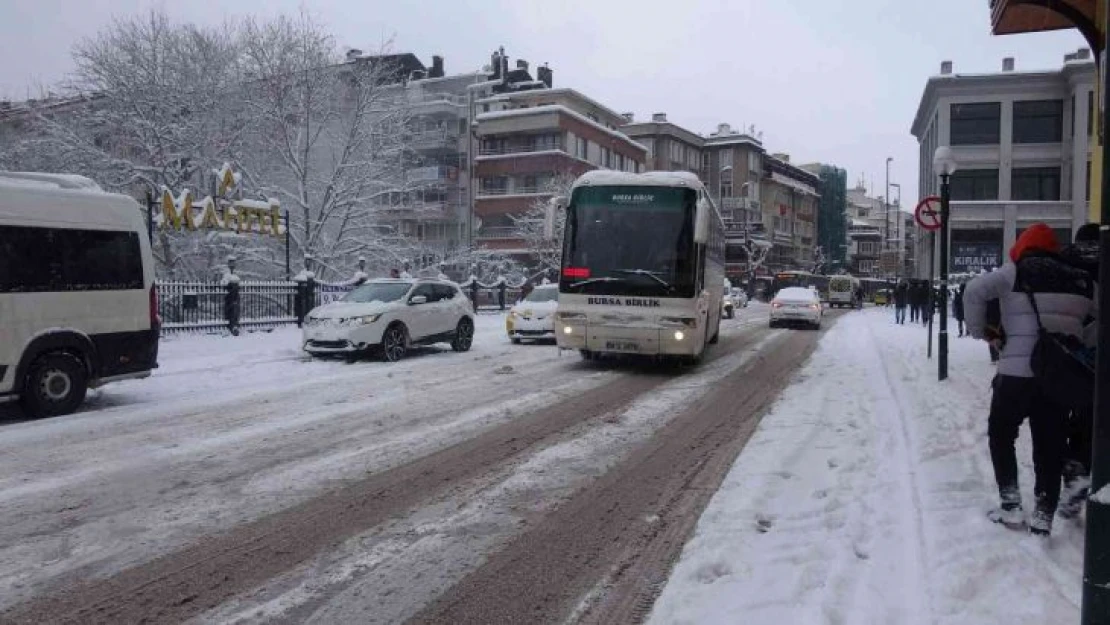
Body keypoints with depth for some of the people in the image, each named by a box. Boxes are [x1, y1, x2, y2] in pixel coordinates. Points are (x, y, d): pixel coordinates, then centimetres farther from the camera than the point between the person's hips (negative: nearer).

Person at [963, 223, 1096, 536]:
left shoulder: (1015, 272, -1)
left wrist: (980, 330, -3)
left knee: (1001, 435, 14)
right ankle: (1043, 516, 13)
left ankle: (1011, 506, 10)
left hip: (1018, 372, -4)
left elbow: (974, 291, -14)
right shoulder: (1079, 280, 12)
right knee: (1050, 445, 13)